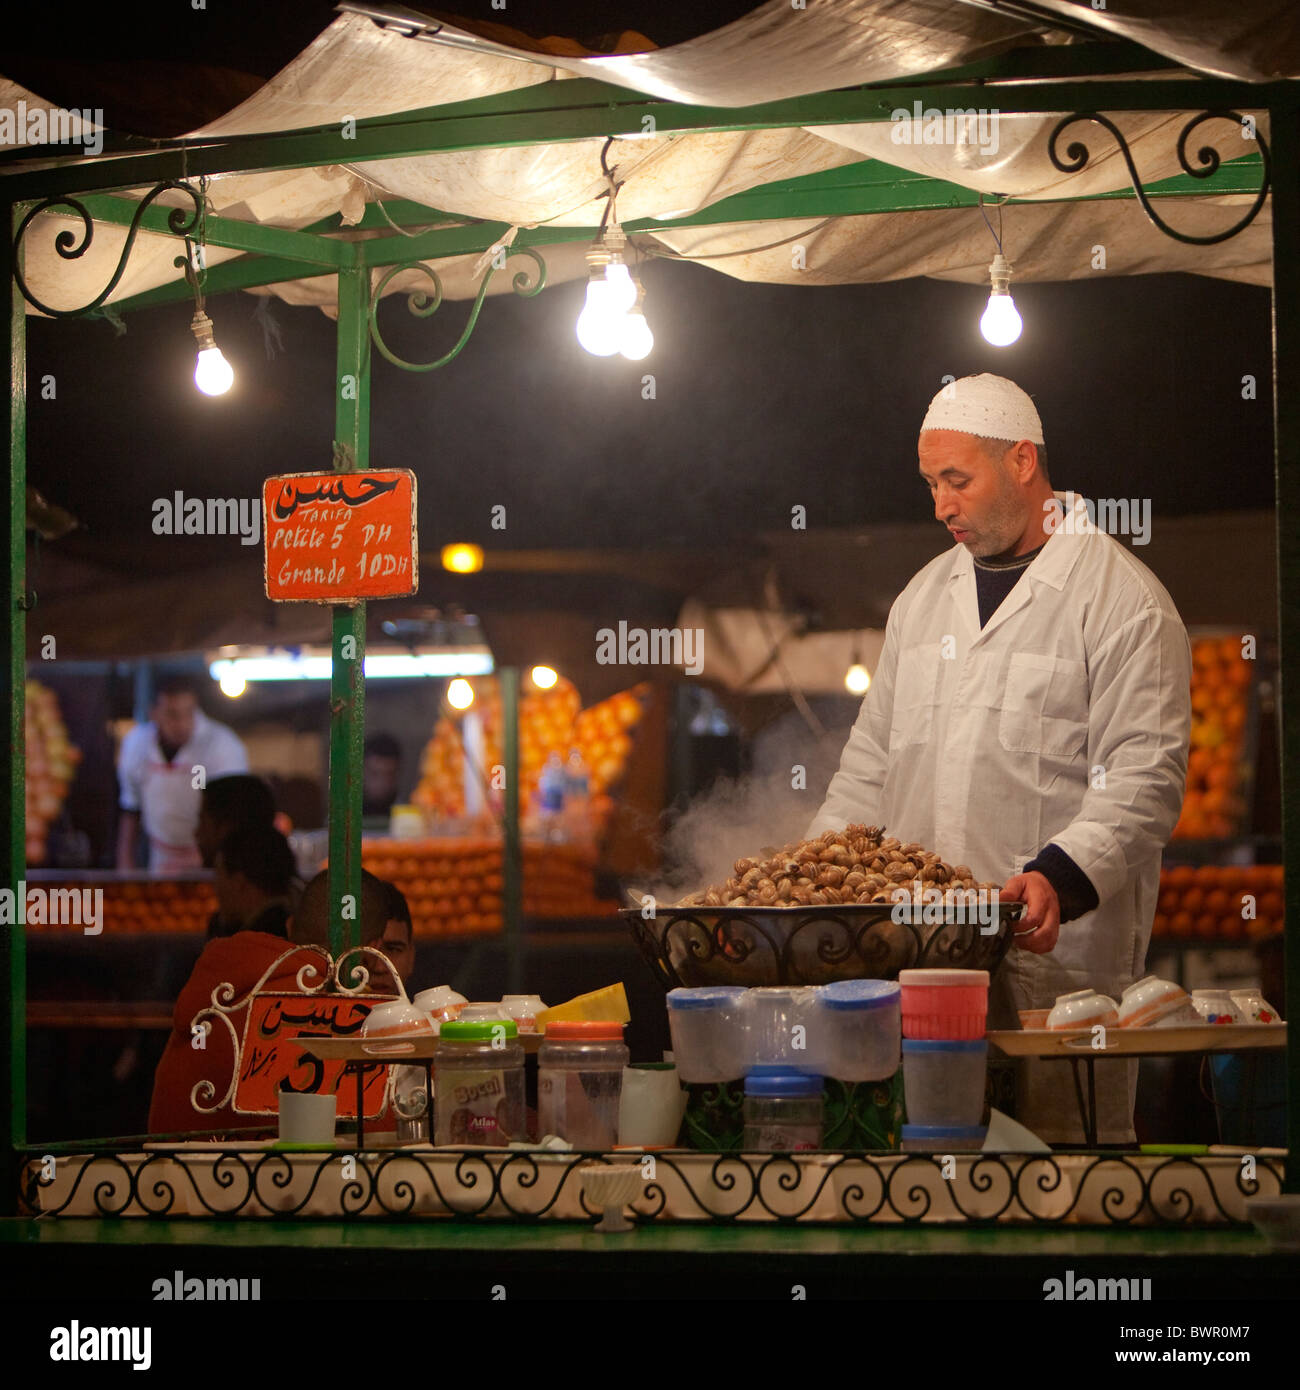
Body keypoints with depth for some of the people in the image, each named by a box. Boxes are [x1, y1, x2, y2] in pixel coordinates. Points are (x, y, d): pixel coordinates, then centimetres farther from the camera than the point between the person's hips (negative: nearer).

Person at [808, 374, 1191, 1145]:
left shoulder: (1122, 598, -2)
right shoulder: (925, 597, 20)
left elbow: (1144, 778, -9)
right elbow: (874, 762, 24)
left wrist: (1060, 878, -24)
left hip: (1056, 948, -5)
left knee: (1063, 1144, -7)